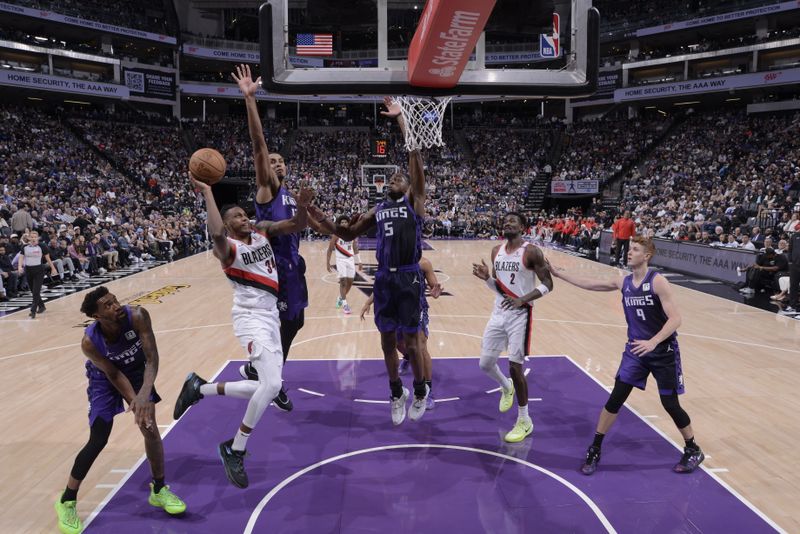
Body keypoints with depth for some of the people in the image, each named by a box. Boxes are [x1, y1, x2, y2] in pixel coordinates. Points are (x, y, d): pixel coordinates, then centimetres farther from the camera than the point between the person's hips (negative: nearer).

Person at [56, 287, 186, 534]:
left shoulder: (137, 316, -35)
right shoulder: (90, 342, -33)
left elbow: (152, 358, -36)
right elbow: (113, 374, -23)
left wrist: (145, 394, -49)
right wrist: (134, 402, -30)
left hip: (136, 369, 2)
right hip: (105, 378, -1)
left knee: (150, 428, -2)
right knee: (98, 440, -4)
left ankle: (159, 490, 17)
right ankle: (66, 501, 18)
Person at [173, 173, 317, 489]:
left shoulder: (262, 232, 12)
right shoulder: (228, 248, -9)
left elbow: (297, 225, 8)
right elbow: (215, 233, -33)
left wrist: (302, 205, -14)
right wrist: (206, 192, -25)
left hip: (271, 317, 8)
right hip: (252, 318, -8)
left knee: (266, 388, 10)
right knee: (272, 384, -23)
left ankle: (199, 388, 28)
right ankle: (235, 450, -2)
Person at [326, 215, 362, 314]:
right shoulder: (336, 235, -9)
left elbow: (355, 248, 13)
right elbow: (330, 250, -4)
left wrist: (358, 261, 11)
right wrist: (328, 263, -6)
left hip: (350, 259, 4)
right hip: (341, 260, -4)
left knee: (350, 282, 7)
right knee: (343, 281, -13)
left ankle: (340, 298, 30)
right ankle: (344, 303, -6)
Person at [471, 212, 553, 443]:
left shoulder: (531, 252, -12)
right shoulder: (496, 251, 8)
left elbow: (548, 284, -12)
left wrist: (522, 300, -25)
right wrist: (486, 277, -7)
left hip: (520, 316, -6)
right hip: (498, 313, 6)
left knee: (515, 366, -6)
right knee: (486, 363, 9)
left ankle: (524, 421, 11)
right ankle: (506, 388, 43)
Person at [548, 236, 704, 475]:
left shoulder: (658, 282, -17)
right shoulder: (623, 283, 0)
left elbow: (675, 318, -22)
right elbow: (587, 283, 8)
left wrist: (653, 342, -34)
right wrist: (556, 272, 7)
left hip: (663, 352, -4)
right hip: (635, 349, 4)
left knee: (670, 404, 4)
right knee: (615, 399, 1)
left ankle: (693, 451, 29)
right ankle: (594, 450, 13)